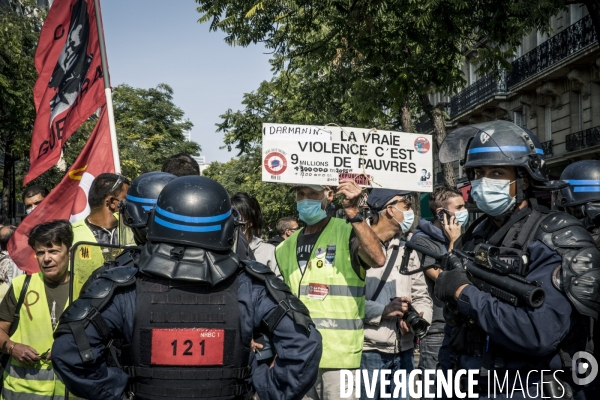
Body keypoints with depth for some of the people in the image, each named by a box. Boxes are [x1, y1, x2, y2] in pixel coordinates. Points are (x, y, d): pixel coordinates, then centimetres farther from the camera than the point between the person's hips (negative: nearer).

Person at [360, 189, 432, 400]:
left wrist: (418, 319, -4)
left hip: (404, 351, 7)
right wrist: (382, 310, -16)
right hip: (367, 350, -7)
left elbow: (422, 297, 16)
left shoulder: (406, 250, 17)